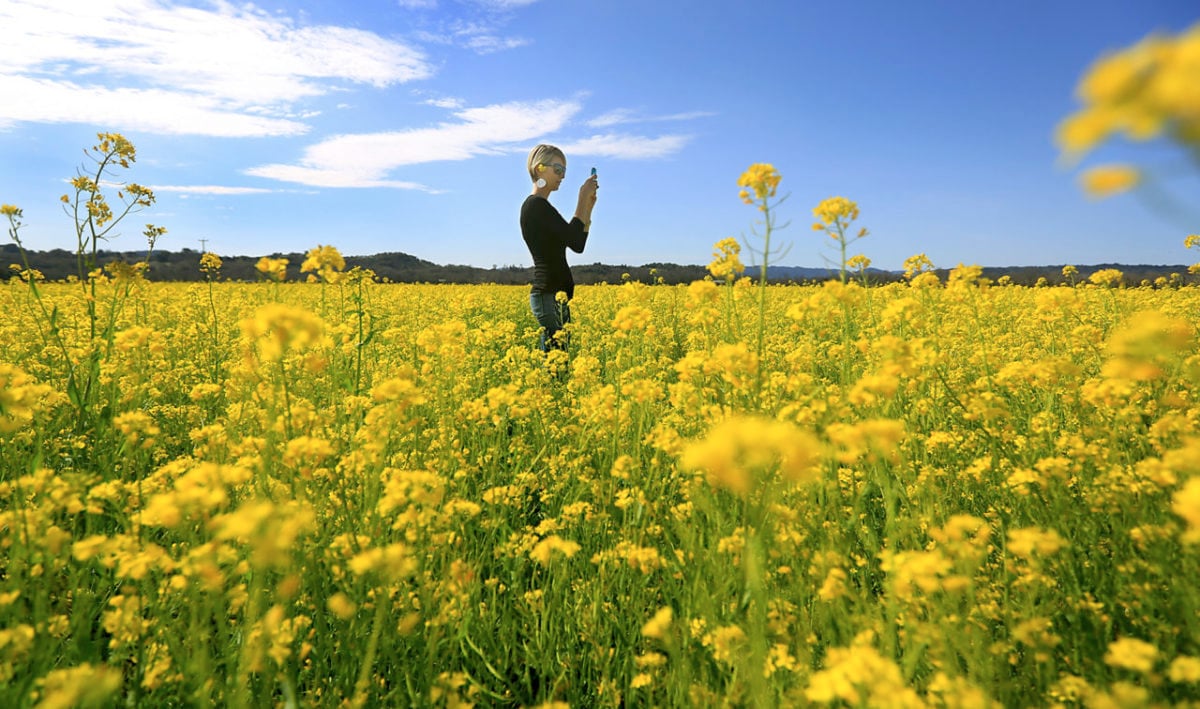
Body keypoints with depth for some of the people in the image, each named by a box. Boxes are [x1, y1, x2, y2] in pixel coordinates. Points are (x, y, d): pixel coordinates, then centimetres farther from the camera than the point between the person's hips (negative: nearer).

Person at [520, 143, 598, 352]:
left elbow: (577, 245, 19)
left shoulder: (541, 206, 19)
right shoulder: (536, 204, -11)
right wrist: (582, 199, -12)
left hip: (555, 295, 10)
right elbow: (574, 241, -19)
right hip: (550, 295, -10)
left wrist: (588, 206, 13)